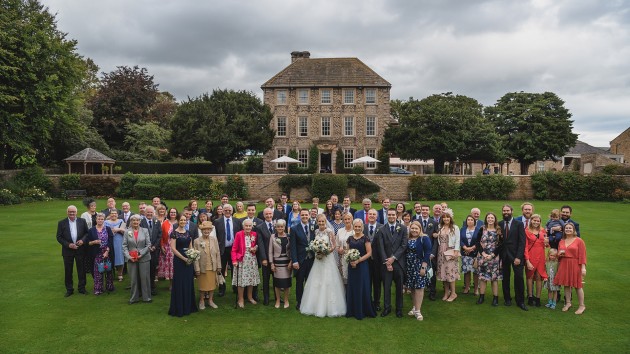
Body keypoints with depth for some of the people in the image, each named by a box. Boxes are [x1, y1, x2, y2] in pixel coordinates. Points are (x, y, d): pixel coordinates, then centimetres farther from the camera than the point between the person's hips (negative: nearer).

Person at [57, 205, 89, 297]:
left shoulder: (82, 221, 1)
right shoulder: (61, 223, -2)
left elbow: (87, 233, 6)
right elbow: (59, 237, -2)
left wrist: (83, 240, -13)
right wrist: (68, 245, -13)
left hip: (80, 249, 0)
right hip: (67, 250, 0)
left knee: (81, 270, 7)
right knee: (68, 271, 7)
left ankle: (82, 288, 20)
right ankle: (69, 289, 21)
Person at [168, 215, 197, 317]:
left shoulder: (188, 232, 10)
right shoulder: (174, 233, -7)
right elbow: (173, 249, -13)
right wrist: (184, 258, -16)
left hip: (189, 260, 6)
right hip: (179, 260, -6)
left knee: (189, 283, 10)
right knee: (179, 283, 0)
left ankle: (188, 306, 20)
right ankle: (178, 308, 11)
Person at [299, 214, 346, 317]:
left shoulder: (330, 232, -8)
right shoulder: (316, 232, 6)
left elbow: (334, 245, -4)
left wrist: (327, 251, -17)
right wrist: (316, 252, -3)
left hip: (328, 258, -5)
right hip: (318, 259, 5)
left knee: (328, 282, -2)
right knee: (316, 282, 7)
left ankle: (329, 307, 9)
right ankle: (317, 306, 19)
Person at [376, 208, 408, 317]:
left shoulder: (403, 228, 2)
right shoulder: (381, 230, 2)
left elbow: (404, 245, -5)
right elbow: (381, 248, -3)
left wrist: (393, 257, -12)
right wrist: (386, 262, -10)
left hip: (399, 262, 0)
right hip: (386, 262, 0)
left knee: (399, 287, 9)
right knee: (386, 286, 6)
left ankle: (399, 308, 22)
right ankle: (387, 308, 19)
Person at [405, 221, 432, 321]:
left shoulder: (424, 238, -7)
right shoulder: (407, 239, 8)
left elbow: (427, 253, -13)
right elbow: (405, 252, 12)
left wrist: (423, 267, -18)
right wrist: (405, 266, 6)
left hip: (420, 266, -5)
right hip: (409, 267, 5)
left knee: (419, 287, -5)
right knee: (412, 288, 10)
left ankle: (418, 310, -1)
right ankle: (415, 307, 23)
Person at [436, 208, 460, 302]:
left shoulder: (455, 228, -2)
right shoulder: (440, 228, 10)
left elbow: (457, 241, -6)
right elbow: (438, 240, 11)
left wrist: (456, 252, -12)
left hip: (450, 252, -4)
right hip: (441, 252, 4)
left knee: (450, 271, -8)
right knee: (443, 271, 5)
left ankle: (453, 293, 2)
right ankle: (446, 292, 14)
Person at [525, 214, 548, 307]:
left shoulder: (543, 231, 9)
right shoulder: (526, 231, -4)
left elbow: (546, 244, 21)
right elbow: (525, 247, -7)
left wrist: (546, 243, -4)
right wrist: (527, 261, -14)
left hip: (540, 256, 3)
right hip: (531, 256, -3)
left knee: (539, 277, 3)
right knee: (530, 276, 6)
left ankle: (538, 299, 10)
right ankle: (530, 298, 14)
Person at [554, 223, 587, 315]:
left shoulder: (579, 240, -4)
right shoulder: (561, 241, 11)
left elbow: (582, 255, -8)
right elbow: (558, 254, 20)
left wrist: (583, 267, -15)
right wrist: (559, 254, -4)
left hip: (575, 265, -4)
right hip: (564, 265, 5)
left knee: (578, 285, 0)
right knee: (566, 284, 8)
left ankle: (582, 305, 11)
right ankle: (568, 303, 21)